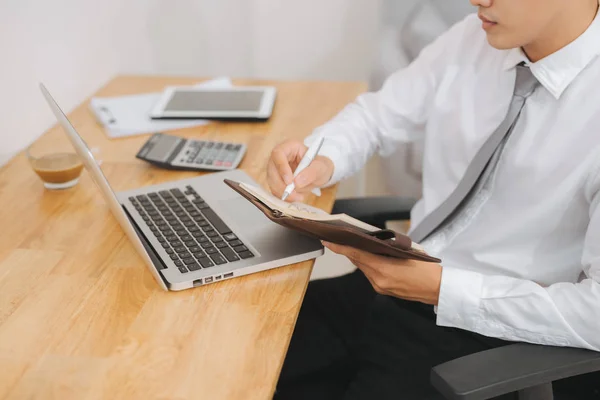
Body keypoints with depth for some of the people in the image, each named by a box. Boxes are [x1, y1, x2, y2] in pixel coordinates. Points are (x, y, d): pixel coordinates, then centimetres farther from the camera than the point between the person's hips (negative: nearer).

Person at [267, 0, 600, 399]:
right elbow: (377, 114, 11)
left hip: (488, 337, -6)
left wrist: (443, 289, -24)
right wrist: (321, 162, -10)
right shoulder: (472, 39, -1)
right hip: (392, 286, 6)